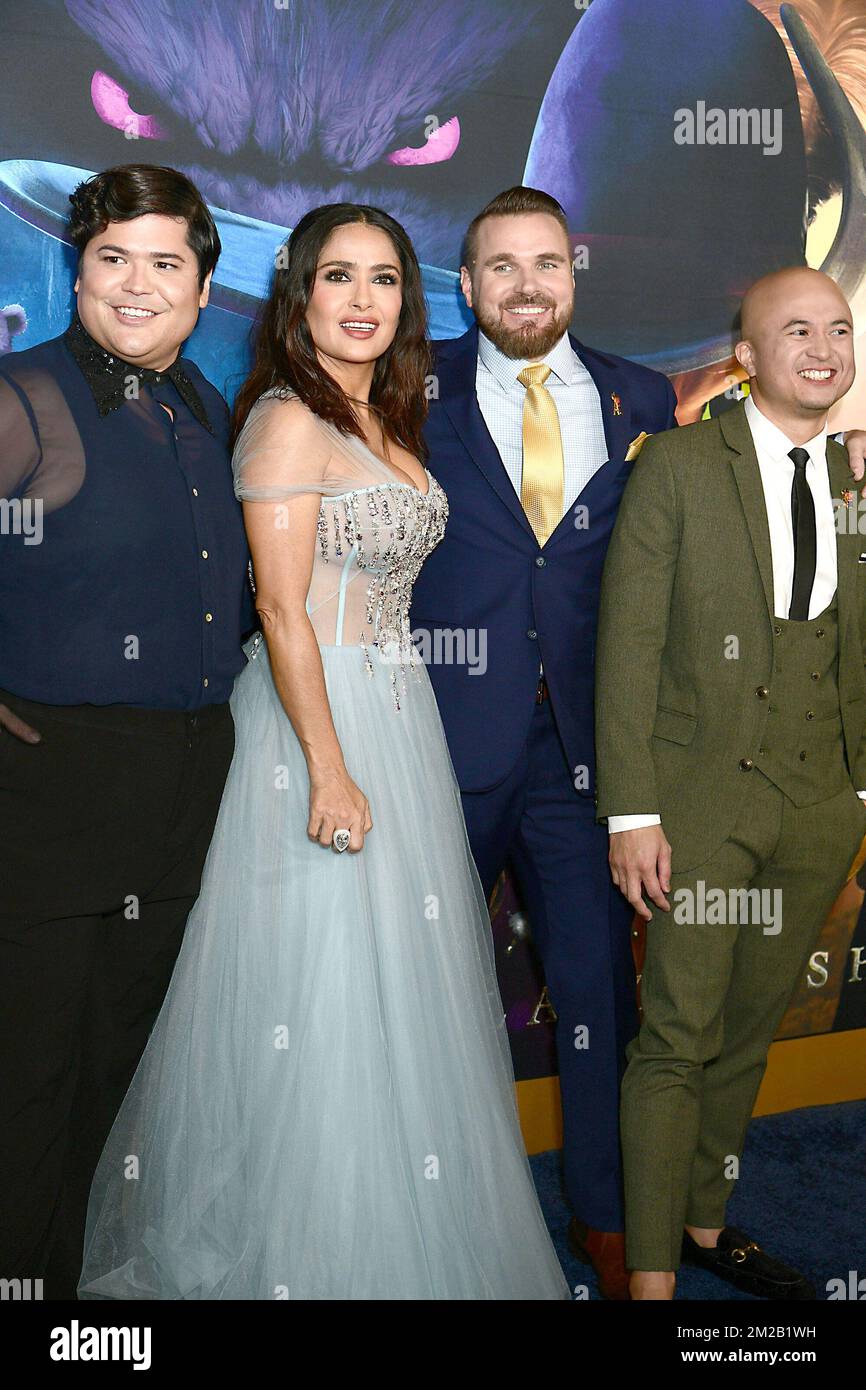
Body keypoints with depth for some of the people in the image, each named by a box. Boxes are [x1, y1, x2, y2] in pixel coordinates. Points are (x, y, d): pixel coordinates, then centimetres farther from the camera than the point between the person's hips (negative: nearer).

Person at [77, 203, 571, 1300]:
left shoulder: (386, 420, 12)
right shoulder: (288, 420, -14)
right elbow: (282, 608, -18)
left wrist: (387, 749, 14)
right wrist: (330, 770, -21)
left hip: (398, 708, 9)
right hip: (318, 716, -9)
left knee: (396, 973, 16)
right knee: (319, 985, 1)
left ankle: (396, 1222, 32)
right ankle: (301, 1247, 19)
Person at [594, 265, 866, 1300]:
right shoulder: (679, 465, -6)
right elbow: (627, 646, -9)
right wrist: (631, 813, -13)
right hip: (703, 798, -4)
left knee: (749, 1031, 15)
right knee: (677, 1039, -1)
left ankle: (704, 1220, 34)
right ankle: (650, 1271, 13)